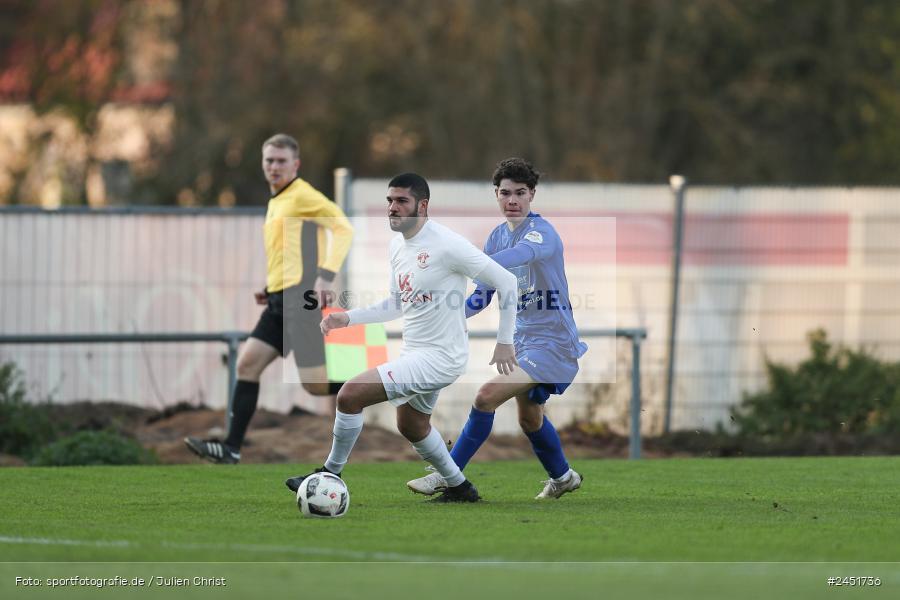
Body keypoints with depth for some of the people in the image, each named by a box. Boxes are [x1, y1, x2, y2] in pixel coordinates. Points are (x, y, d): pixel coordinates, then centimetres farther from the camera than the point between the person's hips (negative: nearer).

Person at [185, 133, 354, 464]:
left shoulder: (302, 195, -6)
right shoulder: (275, 202, 21)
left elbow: (342, 226, -17)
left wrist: (326, 275, -26)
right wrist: (270, 287, 20)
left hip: (301, 297, -9)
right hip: (280, 300, 9)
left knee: (315, 383, -12)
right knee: (247, 364, 2)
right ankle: (231, 447, 1)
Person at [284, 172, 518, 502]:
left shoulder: (446, 245, -22)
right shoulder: (398, 243, 5)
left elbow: (505, 281, -17)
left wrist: (505, 342, -13)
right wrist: (348, 318, 5)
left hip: (439, 357, -10)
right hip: (414, 352, 10)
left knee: (350, 395, -17)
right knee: (412, 426, 28)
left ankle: (330, 473, 2)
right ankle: (459, 488, 46)